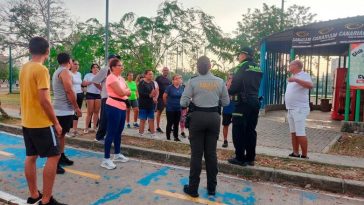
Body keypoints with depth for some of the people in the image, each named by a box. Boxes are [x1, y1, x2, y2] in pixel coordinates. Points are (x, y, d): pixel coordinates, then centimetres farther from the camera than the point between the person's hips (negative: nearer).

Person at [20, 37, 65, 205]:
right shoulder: (41, 69, -17)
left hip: (27, 122, 9)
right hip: (41, 123, -9)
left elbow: (27, 95, 16)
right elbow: (44, 100, -21)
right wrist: (56, 123, -14)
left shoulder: (24, 68, 10)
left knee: (31, 157, 13)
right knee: (53, 156, -2)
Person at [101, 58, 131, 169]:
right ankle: (106, 159, 0)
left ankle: (117, 154, 31)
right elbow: (121, 92, -20)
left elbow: (128, 92, 12)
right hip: (113, 107, -9)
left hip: (122, 107, 9)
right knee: (111, 133, -7)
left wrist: (124, 91, -7)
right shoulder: (111, 77, -12)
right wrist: (126, 90, 0)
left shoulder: (121, 78, 16)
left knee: (118, 132, 17)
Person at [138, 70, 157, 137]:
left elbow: (154, 91, 14)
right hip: (143, 105, -6)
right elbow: (140, 93, -21)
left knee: (151, 119, 12)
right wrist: (150, 95, -27)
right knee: (143, 120, 2)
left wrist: (154, 94, -10)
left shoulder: (152, 83, 11)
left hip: (151, 104, 7)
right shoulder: (142, 83, -10)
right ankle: (141, 134, 12)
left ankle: (153, 133, 20)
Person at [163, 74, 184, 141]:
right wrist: (167, 104, 8)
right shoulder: (169, 87, -10)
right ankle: (168, 137, 16)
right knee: (170, 123, 4)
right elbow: (164, 96, -3)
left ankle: (176, 137, 23)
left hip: (178, 109, 4)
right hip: (170, 109, -4)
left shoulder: (182, 88, 3)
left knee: (176, 123, 11)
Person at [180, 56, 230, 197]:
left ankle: (193, 188, 14)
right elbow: (226, 102, 7)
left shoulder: (193, 81, -7)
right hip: (214, 117, 3)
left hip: (197, 117, -2)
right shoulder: (220, 81, 1)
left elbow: (183, 102, -8)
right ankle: (211, 187, 23)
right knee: (211, 153, 12)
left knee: (196, 153, 5)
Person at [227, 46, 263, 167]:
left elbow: (235, 85, -15)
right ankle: (250, 158, 16)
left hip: (243, 103, -8)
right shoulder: (257, 69, 15)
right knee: (250, 131, 11)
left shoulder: (242, 67, -8)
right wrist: (233, 87, 20)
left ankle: (240, 158, 2)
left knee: (238, 131, 0)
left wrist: (229, 90, 6)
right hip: (255, 102, 8)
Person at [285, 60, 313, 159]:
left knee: (300, 133, -8)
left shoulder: (304, 75, -8)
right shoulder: (293, 76, 19)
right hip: (291, 109, 9)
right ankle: (295, 153, 18)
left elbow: (310, 85, -27)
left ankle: (304, 155, 0)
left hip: (299, 109, -9)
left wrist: (295, 79, -33)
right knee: (293, 132, 11)